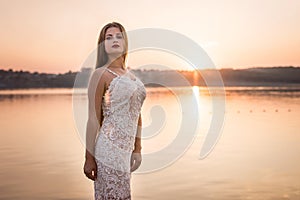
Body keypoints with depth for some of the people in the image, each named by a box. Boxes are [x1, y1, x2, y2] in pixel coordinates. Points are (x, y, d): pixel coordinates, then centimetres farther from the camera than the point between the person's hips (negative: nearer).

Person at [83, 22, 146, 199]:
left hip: (126, 149, 6)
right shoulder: (101, 74, -6)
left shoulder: (130, 74, 15)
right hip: (110, 149, -6)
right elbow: (94, 119, -9)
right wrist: (89, 158, -9)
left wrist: (137, 149, 14)